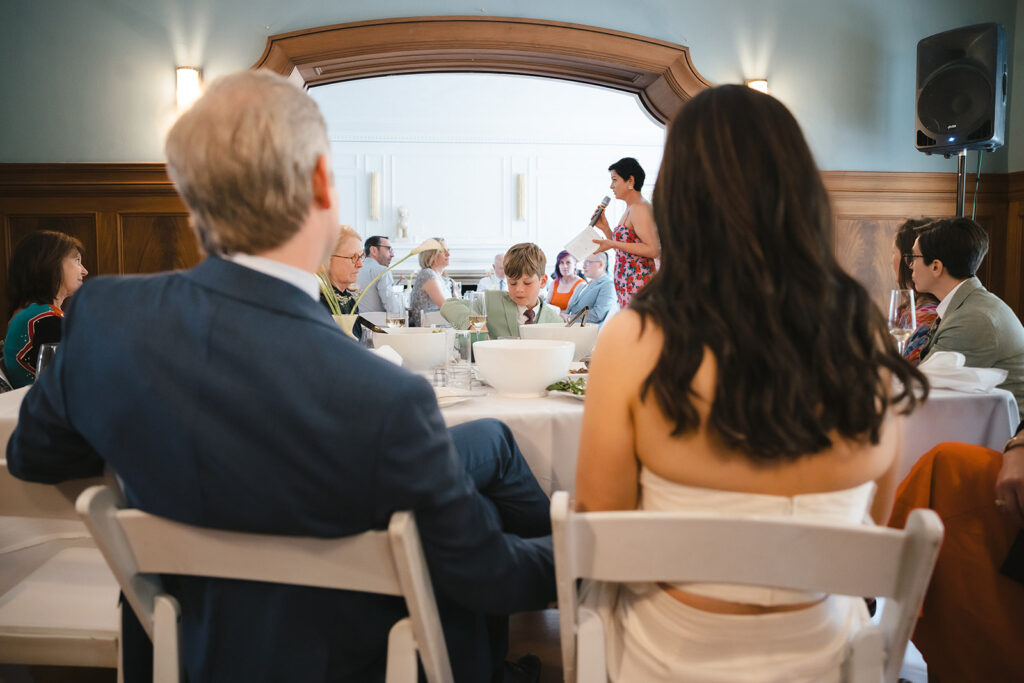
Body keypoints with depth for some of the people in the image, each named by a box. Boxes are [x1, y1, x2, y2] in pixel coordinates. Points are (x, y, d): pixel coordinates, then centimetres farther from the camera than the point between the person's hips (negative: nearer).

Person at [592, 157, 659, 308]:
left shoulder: (640, 208, -10)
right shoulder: (630, 209, 19)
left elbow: (652, 250, -18)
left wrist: (613, 244, -18)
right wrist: (605, 228, 14)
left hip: (638, 282, -9)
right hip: (626, 285, 9)